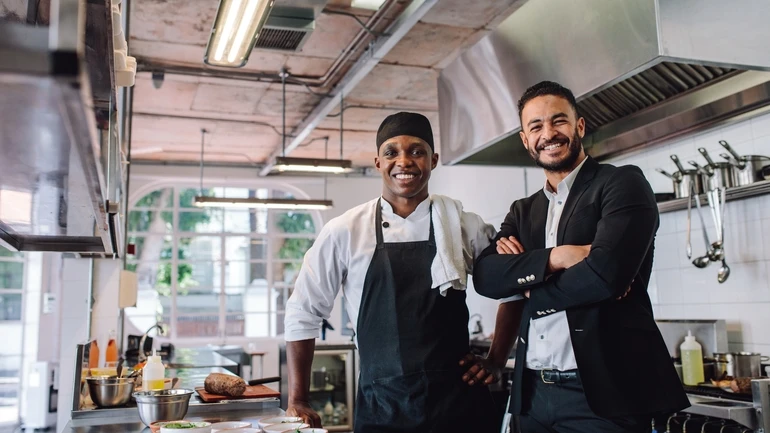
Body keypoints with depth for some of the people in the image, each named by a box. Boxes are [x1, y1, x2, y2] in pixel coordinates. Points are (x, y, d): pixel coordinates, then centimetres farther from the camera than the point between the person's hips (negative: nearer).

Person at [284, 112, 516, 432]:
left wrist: (497, 359, 5)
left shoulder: (465, 225, -1)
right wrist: (298, 401, 3)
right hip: (381, 406, 0)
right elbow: (303, 313, 3)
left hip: (459, 400, 1)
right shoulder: (345, 231, -4)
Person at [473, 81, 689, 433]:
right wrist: (554, 257, -17)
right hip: (534, 392, 6)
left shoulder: (622, 184, -3)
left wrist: (528, 287, -4)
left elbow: (605, 273, -19)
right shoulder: (522, 211, 13)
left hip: (603, 390, -5)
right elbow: (485, 276, -2)